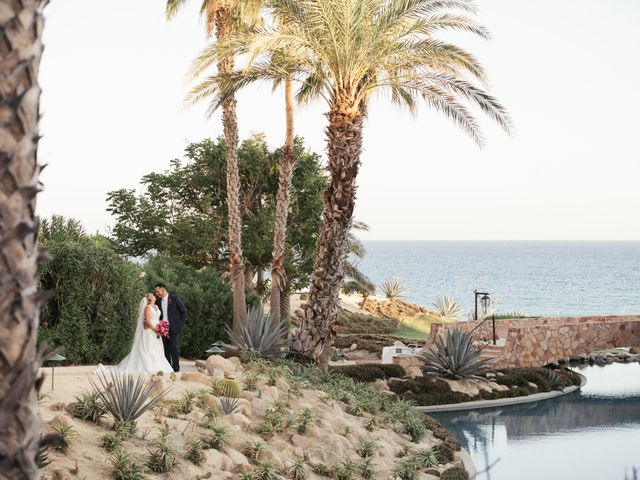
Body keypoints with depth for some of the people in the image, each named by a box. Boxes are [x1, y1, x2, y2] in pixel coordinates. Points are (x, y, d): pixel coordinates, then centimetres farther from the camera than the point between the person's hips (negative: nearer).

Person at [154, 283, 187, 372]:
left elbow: (184, 311, 1)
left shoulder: (174, 299, -4)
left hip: (173, 328, -4)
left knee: (174, 348, -7)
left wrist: (180, 324, -2)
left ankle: (176, 367, -1)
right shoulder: (158, 302, 10)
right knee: (166, 349, 4)